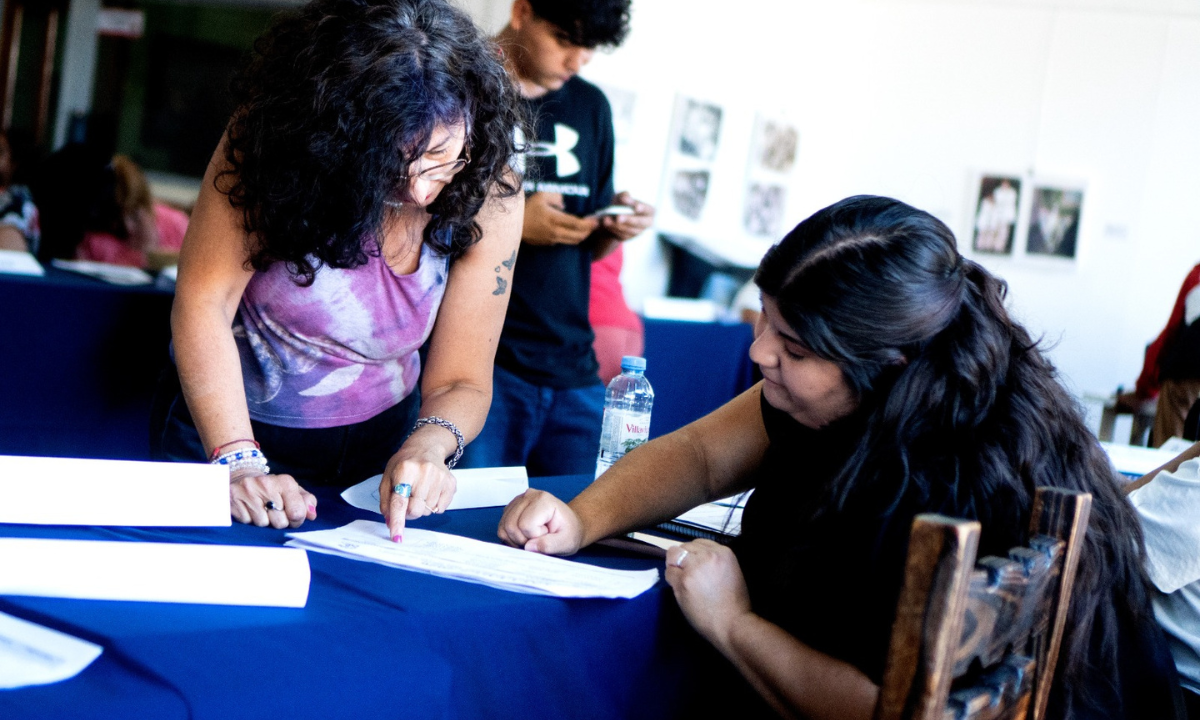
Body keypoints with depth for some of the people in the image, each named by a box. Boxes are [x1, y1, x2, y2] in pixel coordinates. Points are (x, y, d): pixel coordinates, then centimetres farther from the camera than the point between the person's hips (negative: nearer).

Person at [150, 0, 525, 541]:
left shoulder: (488, 192, -15)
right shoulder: (274, 134, -20)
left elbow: (460, 381, -11)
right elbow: (204, 300, -22)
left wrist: (429, 445, -33)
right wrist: (237, 463, -33)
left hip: (377, 443, 1)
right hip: (228, 427, 0)